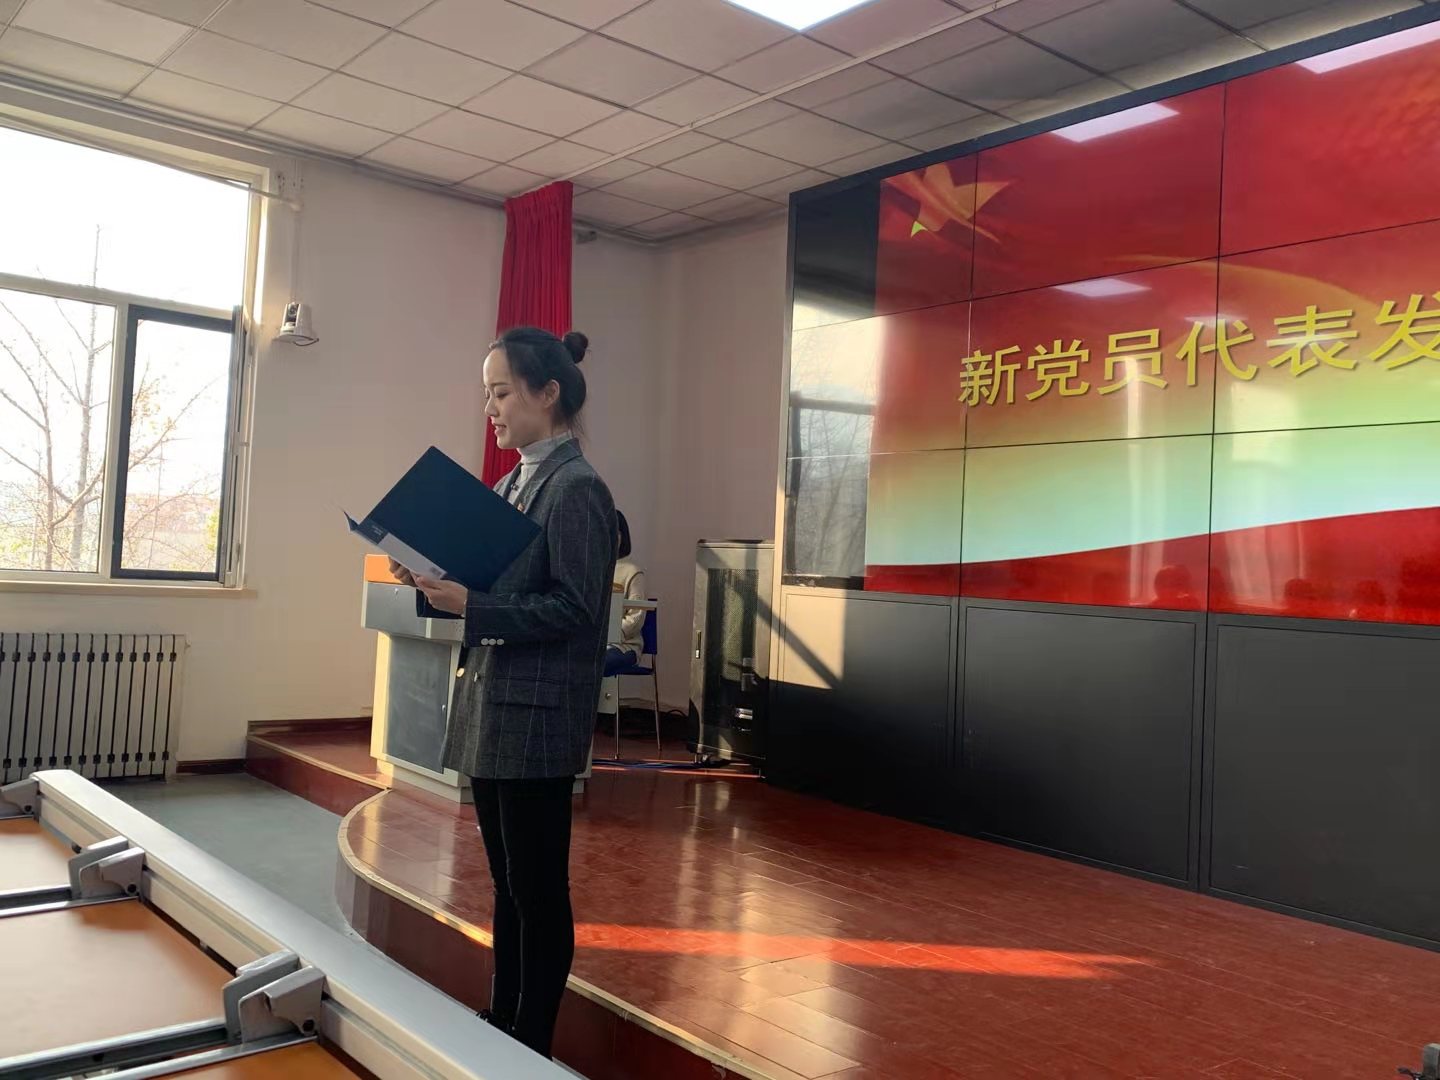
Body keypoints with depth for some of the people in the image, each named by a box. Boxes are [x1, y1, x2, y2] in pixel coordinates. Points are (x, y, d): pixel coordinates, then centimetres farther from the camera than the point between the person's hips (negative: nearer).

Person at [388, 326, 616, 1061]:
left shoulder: (577, 489, -13)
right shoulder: (516, 482, 14)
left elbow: (573, 610, -19)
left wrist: (469, 605, -23)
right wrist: (438, 585, 1)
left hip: (534, 719, -9)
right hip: (489, 710, 9)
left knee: (538, 889, 3)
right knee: (507, 883, 18)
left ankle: (533, 1048, 17)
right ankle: (501, 1025, 31)